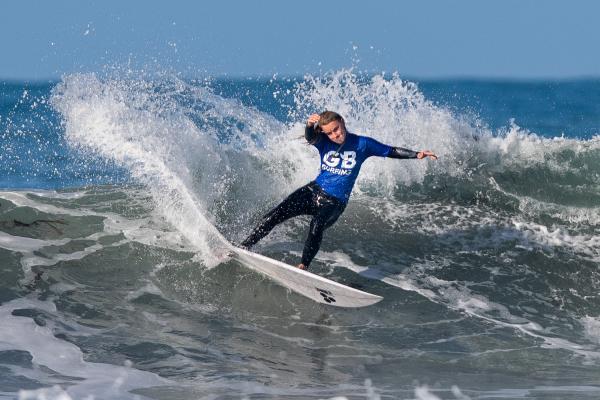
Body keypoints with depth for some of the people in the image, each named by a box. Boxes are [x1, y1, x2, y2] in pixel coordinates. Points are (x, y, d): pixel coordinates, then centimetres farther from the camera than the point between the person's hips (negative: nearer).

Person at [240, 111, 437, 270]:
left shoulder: (362, 144, -5)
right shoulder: (323, 142, -3)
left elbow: (391, 151, 0)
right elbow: (310, 138, -25)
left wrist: (417, 154, -12)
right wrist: (310, 125, -48)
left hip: (334, 202, -2)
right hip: (313, 191, 2)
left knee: (316, 227, -33)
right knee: (274, 216, -11)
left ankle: (303, 267, -31)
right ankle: (244, 247, -1)